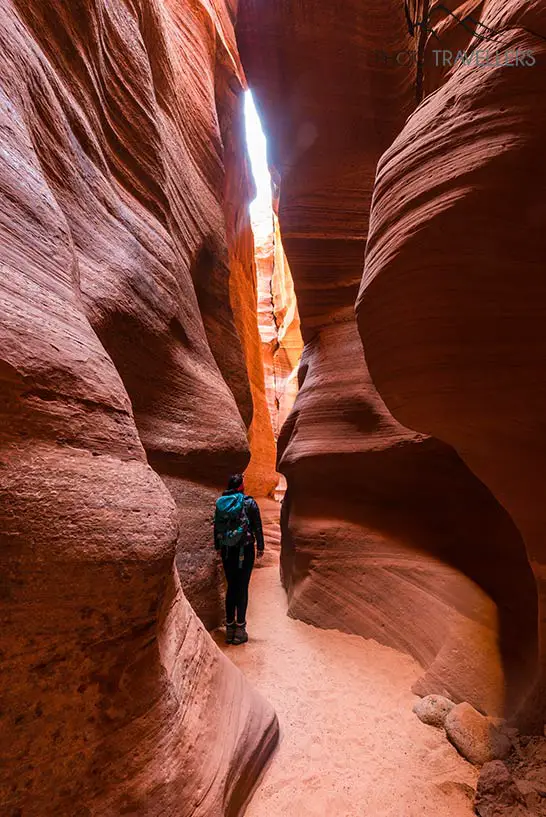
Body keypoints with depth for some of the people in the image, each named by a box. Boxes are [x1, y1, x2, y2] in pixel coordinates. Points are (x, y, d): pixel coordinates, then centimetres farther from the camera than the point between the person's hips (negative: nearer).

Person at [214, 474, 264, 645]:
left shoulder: (220, 503, 2)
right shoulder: (249, 503, -8)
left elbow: (216, 527, 9)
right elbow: (257, 527, -5)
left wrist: (218, 547, 21)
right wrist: (260, 547, 6)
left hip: (227, 551, 4)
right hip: (245, 550, -3)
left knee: (231, 587, 14)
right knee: (242, 588, 5)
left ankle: (230, 627, 20)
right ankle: (240, 629, 9)